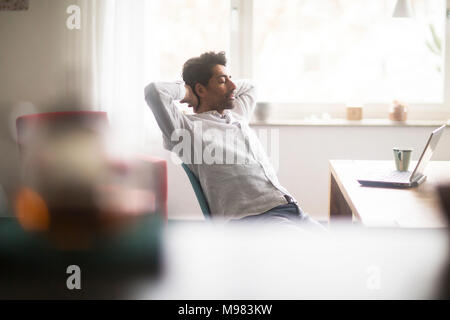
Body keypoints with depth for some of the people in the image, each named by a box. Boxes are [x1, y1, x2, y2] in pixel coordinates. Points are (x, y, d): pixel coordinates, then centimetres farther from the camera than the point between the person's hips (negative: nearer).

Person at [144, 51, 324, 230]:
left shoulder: (238, 116, 29)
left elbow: (248, 87, 51)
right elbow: (154, 91, -13)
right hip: (251, 217, -8)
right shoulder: (189, 127, 3)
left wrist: (226, 89, 32)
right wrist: (186, 91, 6)